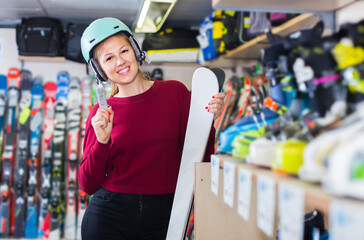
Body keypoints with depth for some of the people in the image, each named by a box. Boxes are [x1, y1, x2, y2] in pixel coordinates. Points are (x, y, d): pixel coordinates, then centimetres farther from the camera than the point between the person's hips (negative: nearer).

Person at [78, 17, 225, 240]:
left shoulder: (175, 92, 0)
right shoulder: (101, 114, 0)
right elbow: (88, 185, -1)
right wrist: (102, 142, -15)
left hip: (162, 217, 1)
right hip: (109, 216, 0)